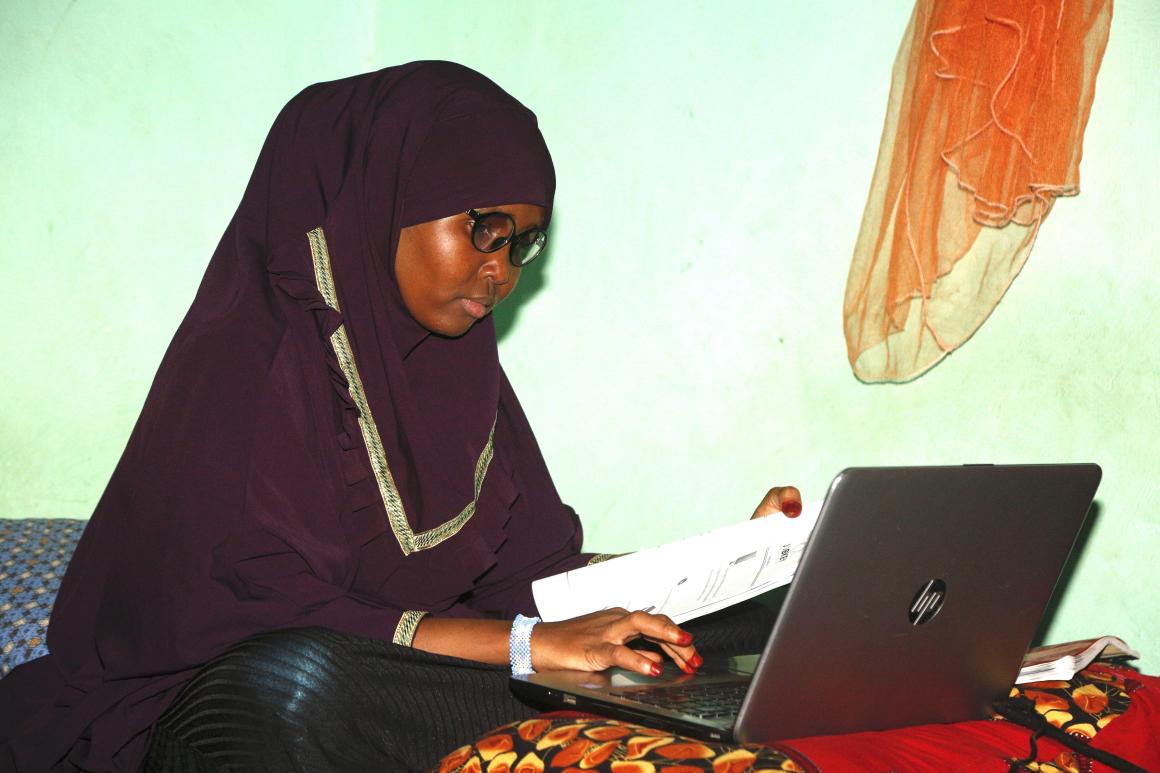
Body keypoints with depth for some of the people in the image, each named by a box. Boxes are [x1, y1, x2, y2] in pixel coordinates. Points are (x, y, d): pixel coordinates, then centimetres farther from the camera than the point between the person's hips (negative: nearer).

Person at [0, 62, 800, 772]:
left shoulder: (457, 362, 11)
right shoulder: (243, 359, -13)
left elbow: (532, 567, 13)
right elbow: (267, 612, -20)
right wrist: (530, 644, -25)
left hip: (403, 693, 5)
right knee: (291, 678, -40)